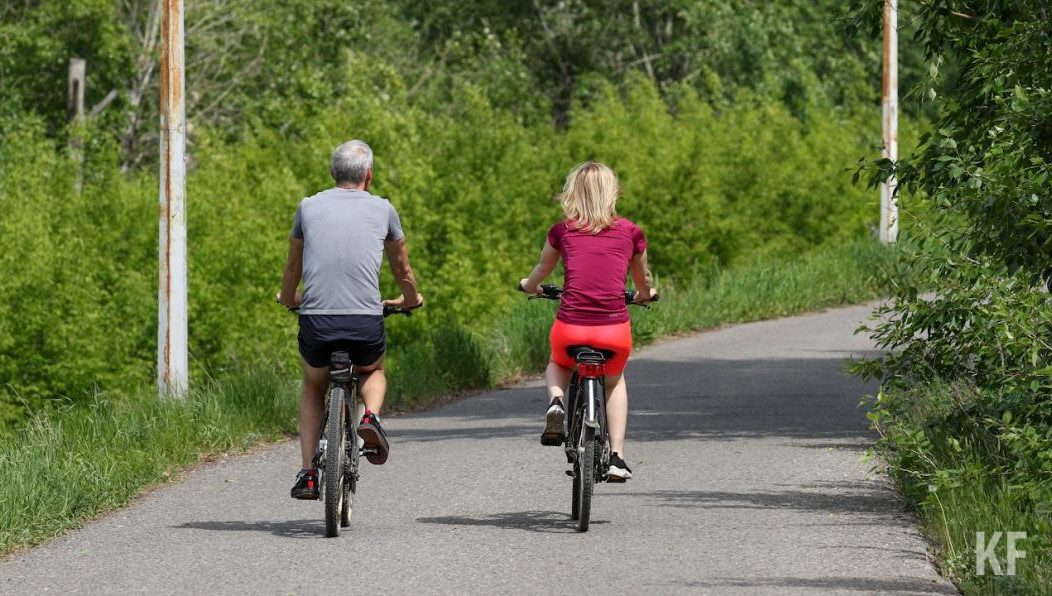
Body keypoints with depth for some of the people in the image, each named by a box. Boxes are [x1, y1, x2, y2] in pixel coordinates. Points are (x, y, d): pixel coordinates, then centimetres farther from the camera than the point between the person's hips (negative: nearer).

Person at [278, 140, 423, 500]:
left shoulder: (309, 207, 12)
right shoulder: (382, 209, 10)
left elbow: (293, 267, 25)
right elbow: (402, 270, 24)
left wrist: (288, 299, 46)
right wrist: (410, 299, 45)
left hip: (316, 321, 1)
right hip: (366, 324, -1)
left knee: (313, 388, 28)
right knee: (373, 371, 33)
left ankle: (308, 475, 15)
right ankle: (371, 416, 0)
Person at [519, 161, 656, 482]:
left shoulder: (563, 231, 6)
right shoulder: (630, 232, 7)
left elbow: (541, 271, 24)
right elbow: (643, 281, 23)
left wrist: (529, 286, 46)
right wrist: (644, 295, 46)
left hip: (570, 327, 0)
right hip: (615, 330, 0)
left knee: (558, 366, 34)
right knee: (614, 381, 31)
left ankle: (555, 401, 1)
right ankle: (616, 457, 19)